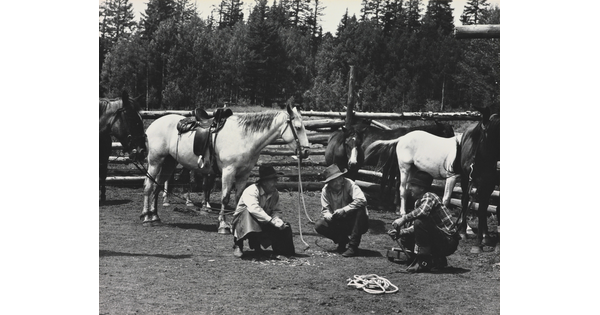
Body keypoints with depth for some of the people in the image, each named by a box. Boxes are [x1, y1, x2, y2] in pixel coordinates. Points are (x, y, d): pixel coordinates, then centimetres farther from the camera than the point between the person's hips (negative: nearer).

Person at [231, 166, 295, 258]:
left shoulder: (275, 193, -1)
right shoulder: (251, 191, -24)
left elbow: (276, 211, -1)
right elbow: (254, 209, -41)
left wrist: (277, 219, -26)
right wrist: (272, 221, -45)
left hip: (262, 224, 6)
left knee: (285, 228, -12)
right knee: (248, 212, -37)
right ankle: (238, 246, -28)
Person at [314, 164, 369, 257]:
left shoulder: (349, 184, -20)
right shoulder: (325, 190, -6)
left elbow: (361, 200, -34)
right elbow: (325, 209, -1)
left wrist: (344, 210, -38)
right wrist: (328, 215, -26)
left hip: (354, 222, -3)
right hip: (339, 223, 3)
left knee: (360, 209, -35)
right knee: (319, 225, -18)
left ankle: (353, 246, -26)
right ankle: (342, 240, 5)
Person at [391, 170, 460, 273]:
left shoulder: (430, 197, -15)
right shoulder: (418, 202, 10)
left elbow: (423, 211, -40)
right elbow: (415, 227, 11)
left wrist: (403, 218, -33)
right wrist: (400, 231, -5)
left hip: (449, 242, -9)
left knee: (420, 223, -27)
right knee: (406, 237, 13)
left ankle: (424, 261, -17)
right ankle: (438, 260, 15)